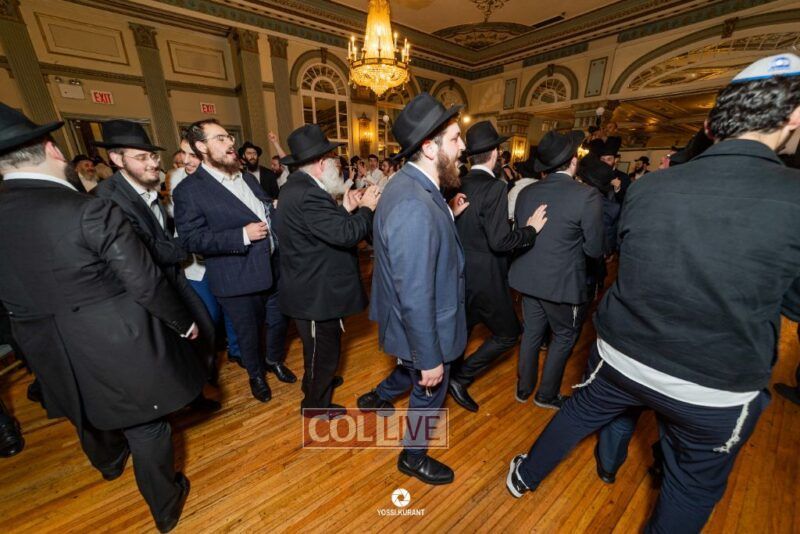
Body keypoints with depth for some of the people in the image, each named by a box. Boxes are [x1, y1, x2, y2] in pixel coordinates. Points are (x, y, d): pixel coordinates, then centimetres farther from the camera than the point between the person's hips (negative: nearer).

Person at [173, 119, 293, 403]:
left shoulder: (247, 177, 10)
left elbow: (268, 212, 19)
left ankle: (275, 360, 48)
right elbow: (191, 239, -17)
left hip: (272, 269, 6)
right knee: (249, 334, 14)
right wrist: (242, 236, -24)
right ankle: (256, 375, 42)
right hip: (238, 280, -5)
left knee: (278, 321, 20)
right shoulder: (189, 190, -10)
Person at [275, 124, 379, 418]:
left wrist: (345, 209, 1)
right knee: (324, 349, 11)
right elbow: (346, 234, -31)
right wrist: (367, 208, -16)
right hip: (315, 292, -11)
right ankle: (316, 403, 35)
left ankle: (315, 382, 54)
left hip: (310, 287, 11)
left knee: (318, 346, 30)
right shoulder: (307, 195, -26)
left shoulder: (298, 187, 8)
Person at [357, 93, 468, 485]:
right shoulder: (414, 207, -34)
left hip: (424, 322, 9)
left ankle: (378, 398, 63)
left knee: (413, 368, 34)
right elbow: (415, 298, -30)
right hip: (423, 329, -9)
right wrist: (431, 358, -21)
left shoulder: (412, 184, -1)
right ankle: (413, 457, 50)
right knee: (429, 390, 19)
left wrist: (450, 215, 2)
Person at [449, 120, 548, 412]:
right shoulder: (494, 187, -19)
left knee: (461, 328, 24)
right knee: (508, 334, 14)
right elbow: (500, 241, -23)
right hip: (485, 277, -7)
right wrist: (531, 229, -8)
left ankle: (451, 373, 40)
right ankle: (461, 377, 14)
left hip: (462, 274, 7)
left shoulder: (460, 185, 2)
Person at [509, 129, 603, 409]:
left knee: (531, 333, 20)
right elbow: (594, 249, -12)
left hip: (529, 278, 5)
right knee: (564, 336, 18)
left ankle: (523, 387, 37)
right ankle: (547, 394, 32)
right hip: (564, 283, -5)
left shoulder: (526, 192, -2)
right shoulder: (587, 196, -17)